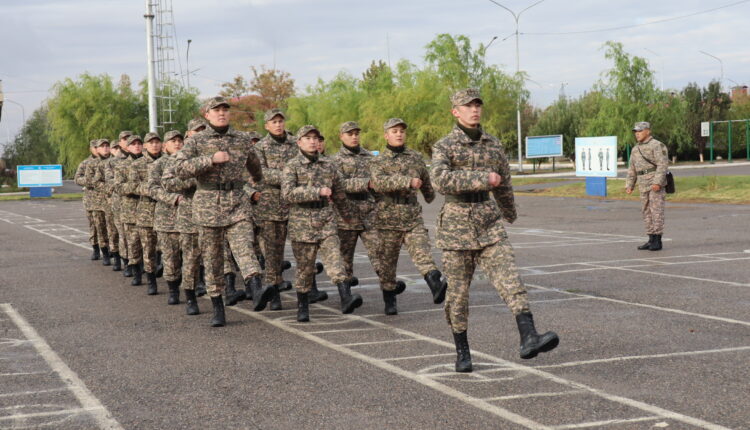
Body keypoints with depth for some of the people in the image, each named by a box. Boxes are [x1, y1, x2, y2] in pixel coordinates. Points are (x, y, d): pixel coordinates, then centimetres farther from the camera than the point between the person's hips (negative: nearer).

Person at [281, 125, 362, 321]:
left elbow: (339, 193, 22)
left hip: (326, 220, 2)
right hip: (302, 222, -2)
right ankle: (303, 307, 19)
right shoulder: (292, 166, -2)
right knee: (304, 267, 5)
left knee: (334, 257, -15)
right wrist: (317, 192, -21)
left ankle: (346, 298, -28)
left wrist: (348, 215, 31)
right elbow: (287, 193, -16)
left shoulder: (328, 165, 11)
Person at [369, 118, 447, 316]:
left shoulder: (416, 157, 10)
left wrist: (429, 194, 45)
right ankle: (389, 300, 23)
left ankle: (436, 285, -38)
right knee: (387, 260, 8)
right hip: (388, 217, -1)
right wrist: (408, 181, -28)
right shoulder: (379, 161, -1)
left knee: (422, 249, -21)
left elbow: (425, 179, 29)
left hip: (413, 216, 1)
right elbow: (378, 182, -21)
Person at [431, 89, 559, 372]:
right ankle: (462, 352, 21)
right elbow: (442, 180, -25)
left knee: (509, 277, -16)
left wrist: (510, 212, 36)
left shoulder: (493, 144, 9)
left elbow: (504, 184, 23)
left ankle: (529, 339, -28)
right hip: (456, 223, -3)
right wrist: (483, 178, -25)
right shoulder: (444, 146, -5)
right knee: (458, 291, 5)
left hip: (489, 223, 3)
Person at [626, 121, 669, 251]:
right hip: (644, 185, 8)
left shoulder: (657, 146, -7)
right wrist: (629, 186, 10)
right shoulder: (636, 150, 17)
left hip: (656, 183, -8)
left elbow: (663, 165, -16)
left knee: (656, 211, -8)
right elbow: (632, 169, 20)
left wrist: (657, 182, -24)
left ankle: (658, 241, -6)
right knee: (647, 212, 7)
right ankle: (651, 240, 12)